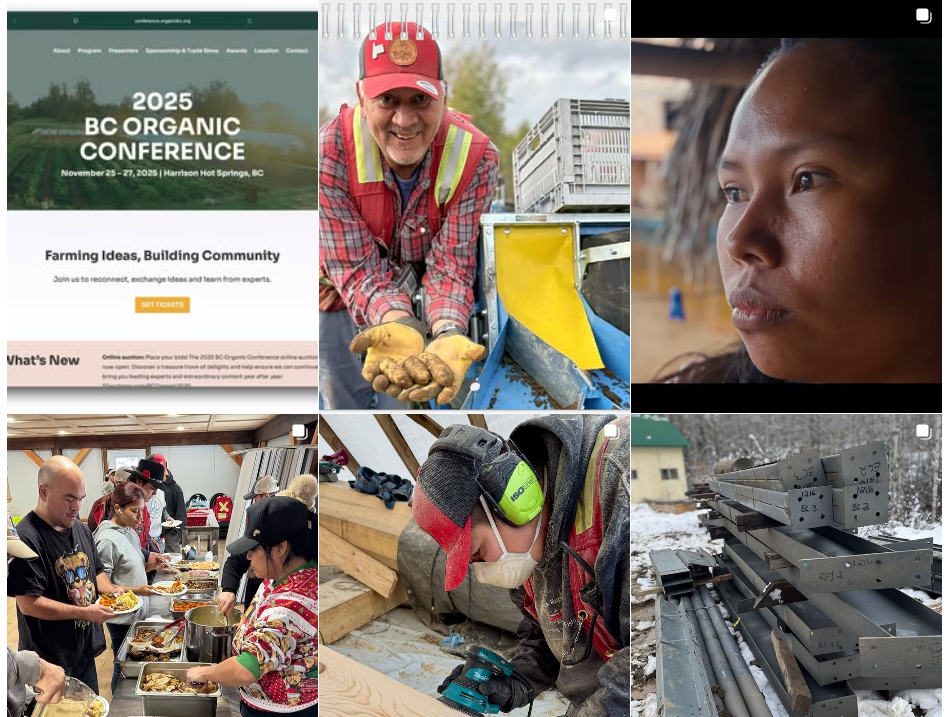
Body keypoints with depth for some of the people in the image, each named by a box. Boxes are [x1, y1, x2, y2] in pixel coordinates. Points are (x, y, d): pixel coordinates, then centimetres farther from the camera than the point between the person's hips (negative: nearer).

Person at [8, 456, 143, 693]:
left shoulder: (81, 529, 6)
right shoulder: (25, 538, -21)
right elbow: (29, 604, -24)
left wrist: (111, 589, -3)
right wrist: (84, 613, -25)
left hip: (85, 651, 8)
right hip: (50, 661, -7)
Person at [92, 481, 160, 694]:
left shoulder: (129, 532, 5)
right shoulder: (108, 540, -20)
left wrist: (149, 565, -2)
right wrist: (134, 591, -27)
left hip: (137, 612, 8)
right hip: (122, 616, -8)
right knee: (124, 668, 7)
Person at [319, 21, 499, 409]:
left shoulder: (476, 157, -29)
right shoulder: (331, 152, -33)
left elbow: (450, 265, -28)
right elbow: (357, 267, -31)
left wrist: (448, 334, -50)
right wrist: (397, 326, -52)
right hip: (341, 291, 0)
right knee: (343, 396, 12)